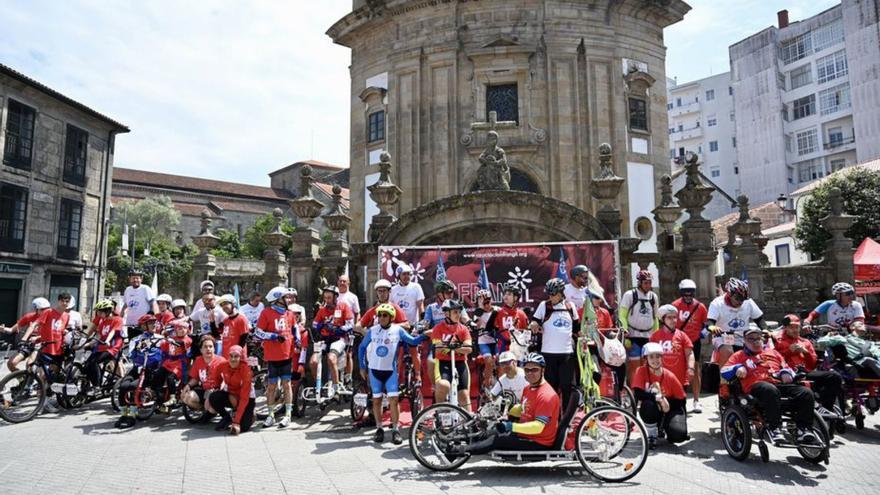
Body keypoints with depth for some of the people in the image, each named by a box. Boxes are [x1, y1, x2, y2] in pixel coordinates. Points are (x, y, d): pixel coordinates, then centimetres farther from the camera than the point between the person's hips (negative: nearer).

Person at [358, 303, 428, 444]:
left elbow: (413, 341, -2)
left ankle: (395, 430, 3)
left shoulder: (398, 330, -6)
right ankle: (379, 429, 20)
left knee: (393, 399, -8)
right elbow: (361, 347, 8)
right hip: (374, 370, 1)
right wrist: (362, 367, 8)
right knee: (377, 400, 8)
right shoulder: (372, 331, -3)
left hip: (391, 370, -1)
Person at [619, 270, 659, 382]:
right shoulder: (629, 295, -3)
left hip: (648, 337, 5)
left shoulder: (653, 296, 13)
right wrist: (625, 335, -13)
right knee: (633, 365, -5)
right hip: (633, 336, -5)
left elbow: (655, 318, 18)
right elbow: (622, 316, -6)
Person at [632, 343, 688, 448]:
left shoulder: (670, 376, -12)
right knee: (648, 404, -35)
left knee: (679, 435, -26)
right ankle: (651, 436, -9)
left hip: (668, 412, 1)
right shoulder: (641, 371, -14)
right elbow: (638, 394, -25)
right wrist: (658, 397, -31)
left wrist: (668, 403, -20)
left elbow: (682, 400, -4)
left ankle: (664, 428, 14)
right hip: (652, 412, -1)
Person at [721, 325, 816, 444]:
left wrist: (786, 373, 6)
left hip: (779, 384, 4)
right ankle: (773, 429, -39)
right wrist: (737, 368, -9)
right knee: (770, 390, -40)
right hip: (756, 385, -4)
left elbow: (786, 367, 30)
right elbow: (724, 372, 11)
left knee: (806, 393, -23)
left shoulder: (773, 352, 35)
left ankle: (803, 429, -19)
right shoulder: (739, 355, 23)